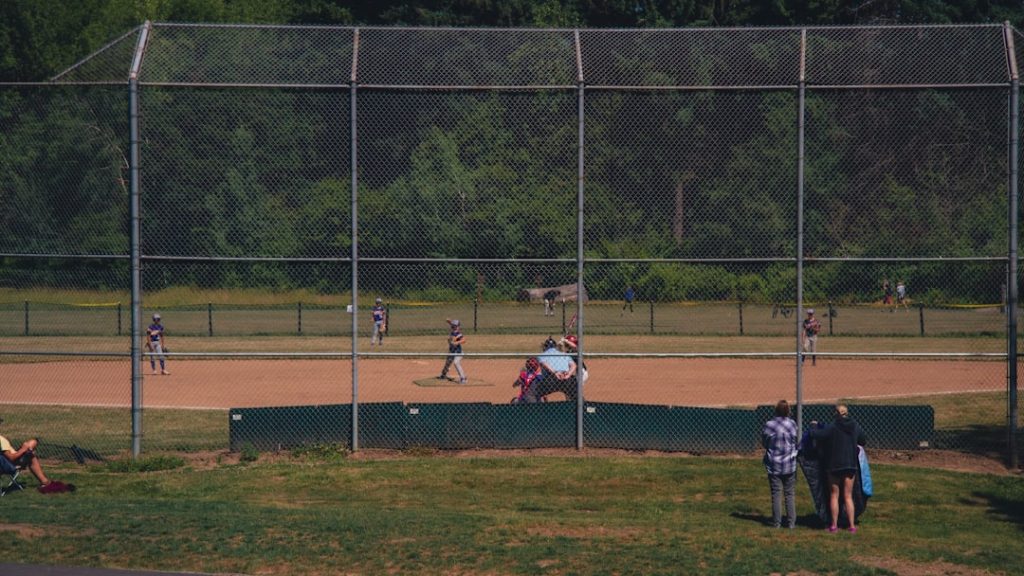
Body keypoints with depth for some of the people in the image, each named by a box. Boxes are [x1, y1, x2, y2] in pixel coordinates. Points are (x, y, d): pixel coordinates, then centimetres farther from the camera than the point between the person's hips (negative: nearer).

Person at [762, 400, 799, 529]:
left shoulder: (769, 425, -12)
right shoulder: (792, 424, -9)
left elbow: (764, 443, 0)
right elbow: (796, 441, 2)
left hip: (774, 465, -1)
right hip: (790, 465, 1)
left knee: (776, 494, 6)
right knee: (790, 494, 9)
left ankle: (777, 522, 7)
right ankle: (791, 522, 8)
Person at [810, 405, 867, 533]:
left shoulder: (832, 428, -15)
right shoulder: (855, 427, -1)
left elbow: (815, 435, -17)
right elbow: (863, 441, 13)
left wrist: (813, 425, 4)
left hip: (834, 466, -3)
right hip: (850, 465, 4)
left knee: (834, 496, 8)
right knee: (848, 497, 10)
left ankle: (834, 525, 9)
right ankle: (851, 525, 7)